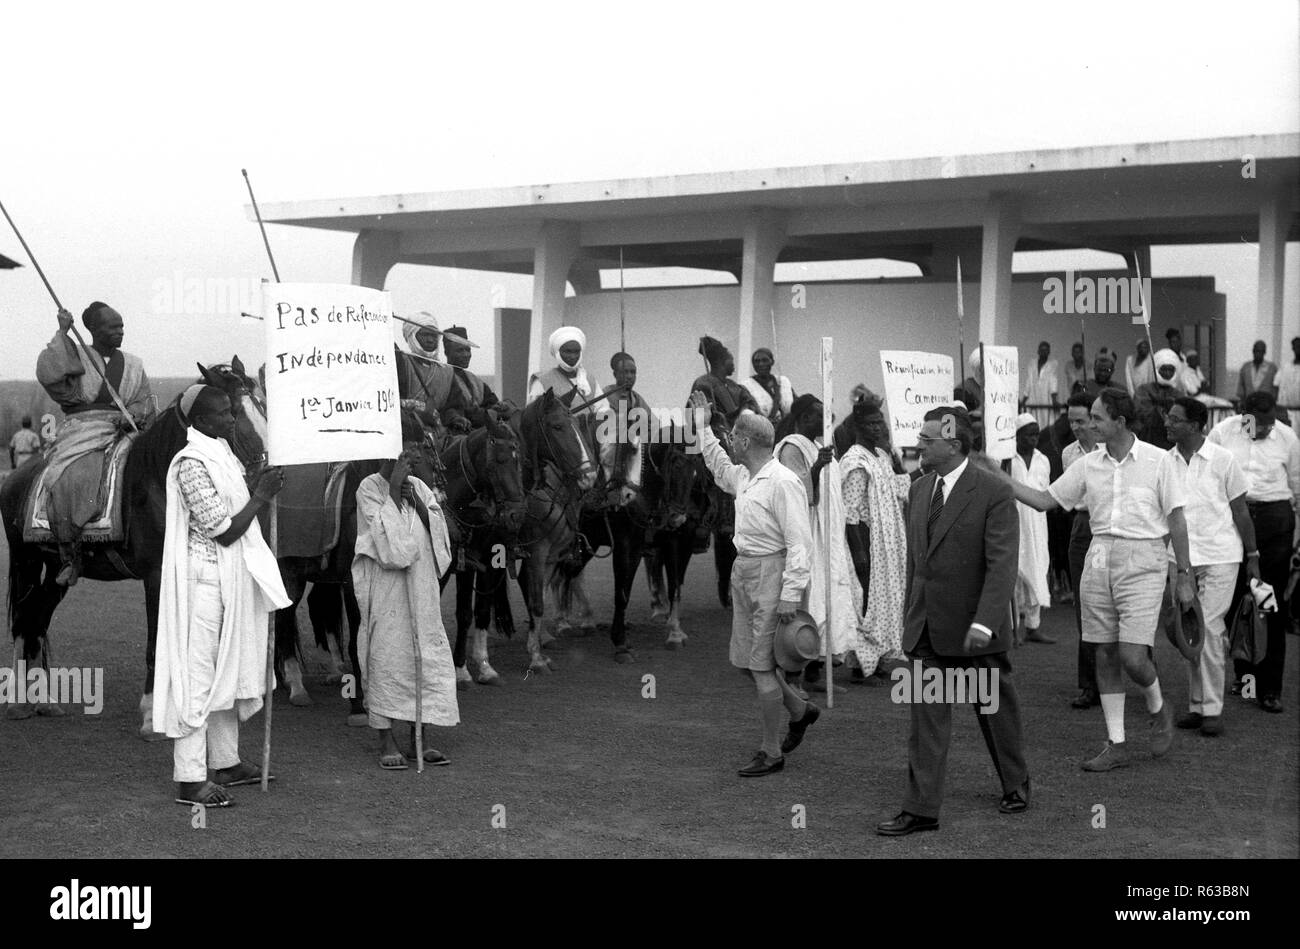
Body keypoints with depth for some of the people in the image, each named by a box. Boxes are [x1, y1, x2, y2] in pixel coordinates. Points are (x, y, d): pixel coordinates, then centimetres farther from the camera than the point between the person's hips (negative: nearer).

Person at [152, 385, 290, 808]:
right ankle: (190, 779, -2)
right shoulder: (191, 464, -17)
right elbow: (224, 531, -18)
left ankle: (225, 762, 28)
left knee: (226, 672, 17)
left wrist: (257, 490, 8)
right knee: (198, 674, -6)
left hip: (230, 580, 10)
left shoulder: (220, 456, 13)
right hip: (205, 579, -10)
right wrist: (260, 497, -12)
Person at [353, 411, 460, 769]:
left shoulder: (418, 486, 11)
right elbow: (388, 540, -15)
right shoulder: (370, 488, -6)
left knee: (427, 652, 4)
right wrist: (394, 491, -16)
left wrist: (416, 501, -9)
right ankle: (386, 741, 5)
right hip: (385, 588, -5)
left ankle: (422, 736, 12)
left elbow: (438, 530, 4)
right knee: (386, 654, -2)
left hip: (421, 584, 5)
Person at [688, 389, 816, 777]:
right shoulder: (744, 477, 10)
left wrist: (790, 594, -24)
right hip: (743, 570, 9)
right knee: (746, 660, 14)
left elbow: (799, 542, -20)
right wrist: (703, 423, 36)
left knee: (762, 665, -3)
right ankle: (799, 710, 35)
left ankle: (771, 752, 8)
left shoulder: (783, 482, -17)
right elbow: (717, 465, 34)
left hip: (770, 571, -9)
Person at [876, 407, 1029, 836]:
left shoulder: (994, 493, -14)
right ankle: (921, 809, 5)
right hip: (927, 629, 6)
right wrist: (911, 617, 15)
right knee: (926, 718, 3)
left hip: (974, 629, -5)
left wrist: (984, 622, -28)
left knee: (996, 710, 12)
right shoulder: (920, 490, 8)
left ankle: (1016, 785, 33)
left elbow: (1002, 564, -20)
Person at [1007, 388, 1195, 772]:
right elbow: (1046, 500, 11)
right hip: (1099, 559, 5)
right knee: (1105, 655, 5)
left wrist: (1184, 575, -2)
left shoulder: (1158, 461, -4)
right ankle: (1116, 744, 14)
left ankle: (1158, 709, 21)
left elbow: (1177, 520, -1)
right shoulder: (1088, 465, 6)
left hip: (1142, 561, -5)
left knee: (1132, 656, -12)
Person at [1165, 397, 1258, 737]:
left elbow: (1241, 513, 2)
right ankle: (1197, 705, 17)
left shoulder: (1222, 460, -5)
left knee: (1207, 627, -10)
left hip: (1220, 556, -4)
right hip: (1181, 558, 4)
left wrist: (1253, 557, 4)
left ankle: (1212, 709, -3)